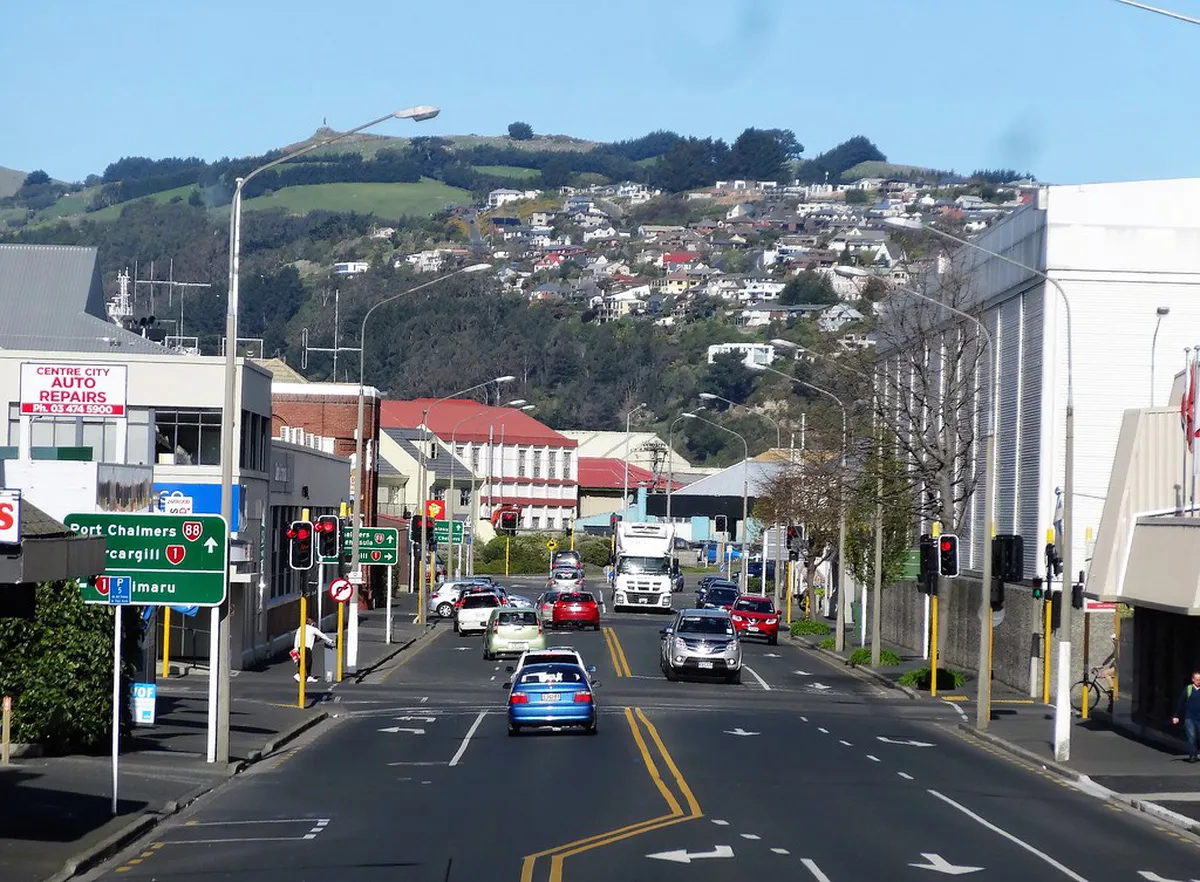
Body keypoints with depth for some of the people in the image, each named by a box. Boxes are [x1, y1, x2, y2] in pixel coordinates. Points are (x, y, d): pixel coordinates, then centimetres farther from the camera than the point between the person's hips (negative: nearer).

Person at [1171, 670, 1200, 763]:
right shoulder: (1187, 690, 1)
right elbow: (1181, 704, 4)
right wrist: (1176, 716, 2)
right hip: (1189, 718, -1)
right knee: (1191, 737, -5)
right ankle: (1192, 755, 0)